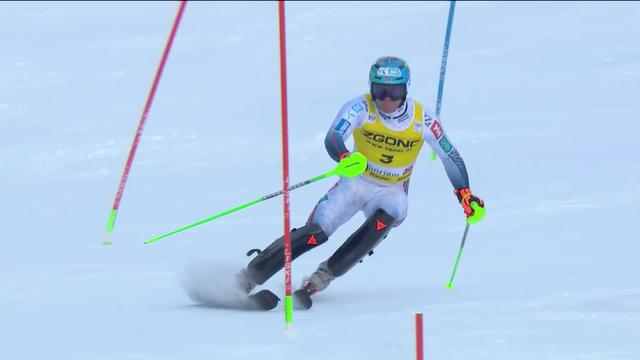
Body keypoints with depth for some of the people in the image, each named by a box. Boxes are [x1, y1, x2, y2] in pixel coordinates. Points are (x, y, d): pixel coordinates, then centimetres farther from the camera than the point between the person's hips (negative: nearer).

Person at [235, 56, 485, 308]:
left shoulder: (421, 120, -14)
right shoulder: (360, 108, -19)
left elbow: (450, 156, -2)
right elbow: (333, 139, -33)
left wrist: (465, 193, -11)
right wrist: (344, 157, -55)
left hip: (392, 192, 1)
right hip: (356, 182, -1)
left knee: (383, 221, -33)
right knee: (314, 233, -18)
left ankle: (323, 277, -24)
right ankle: (247, 278, -10)